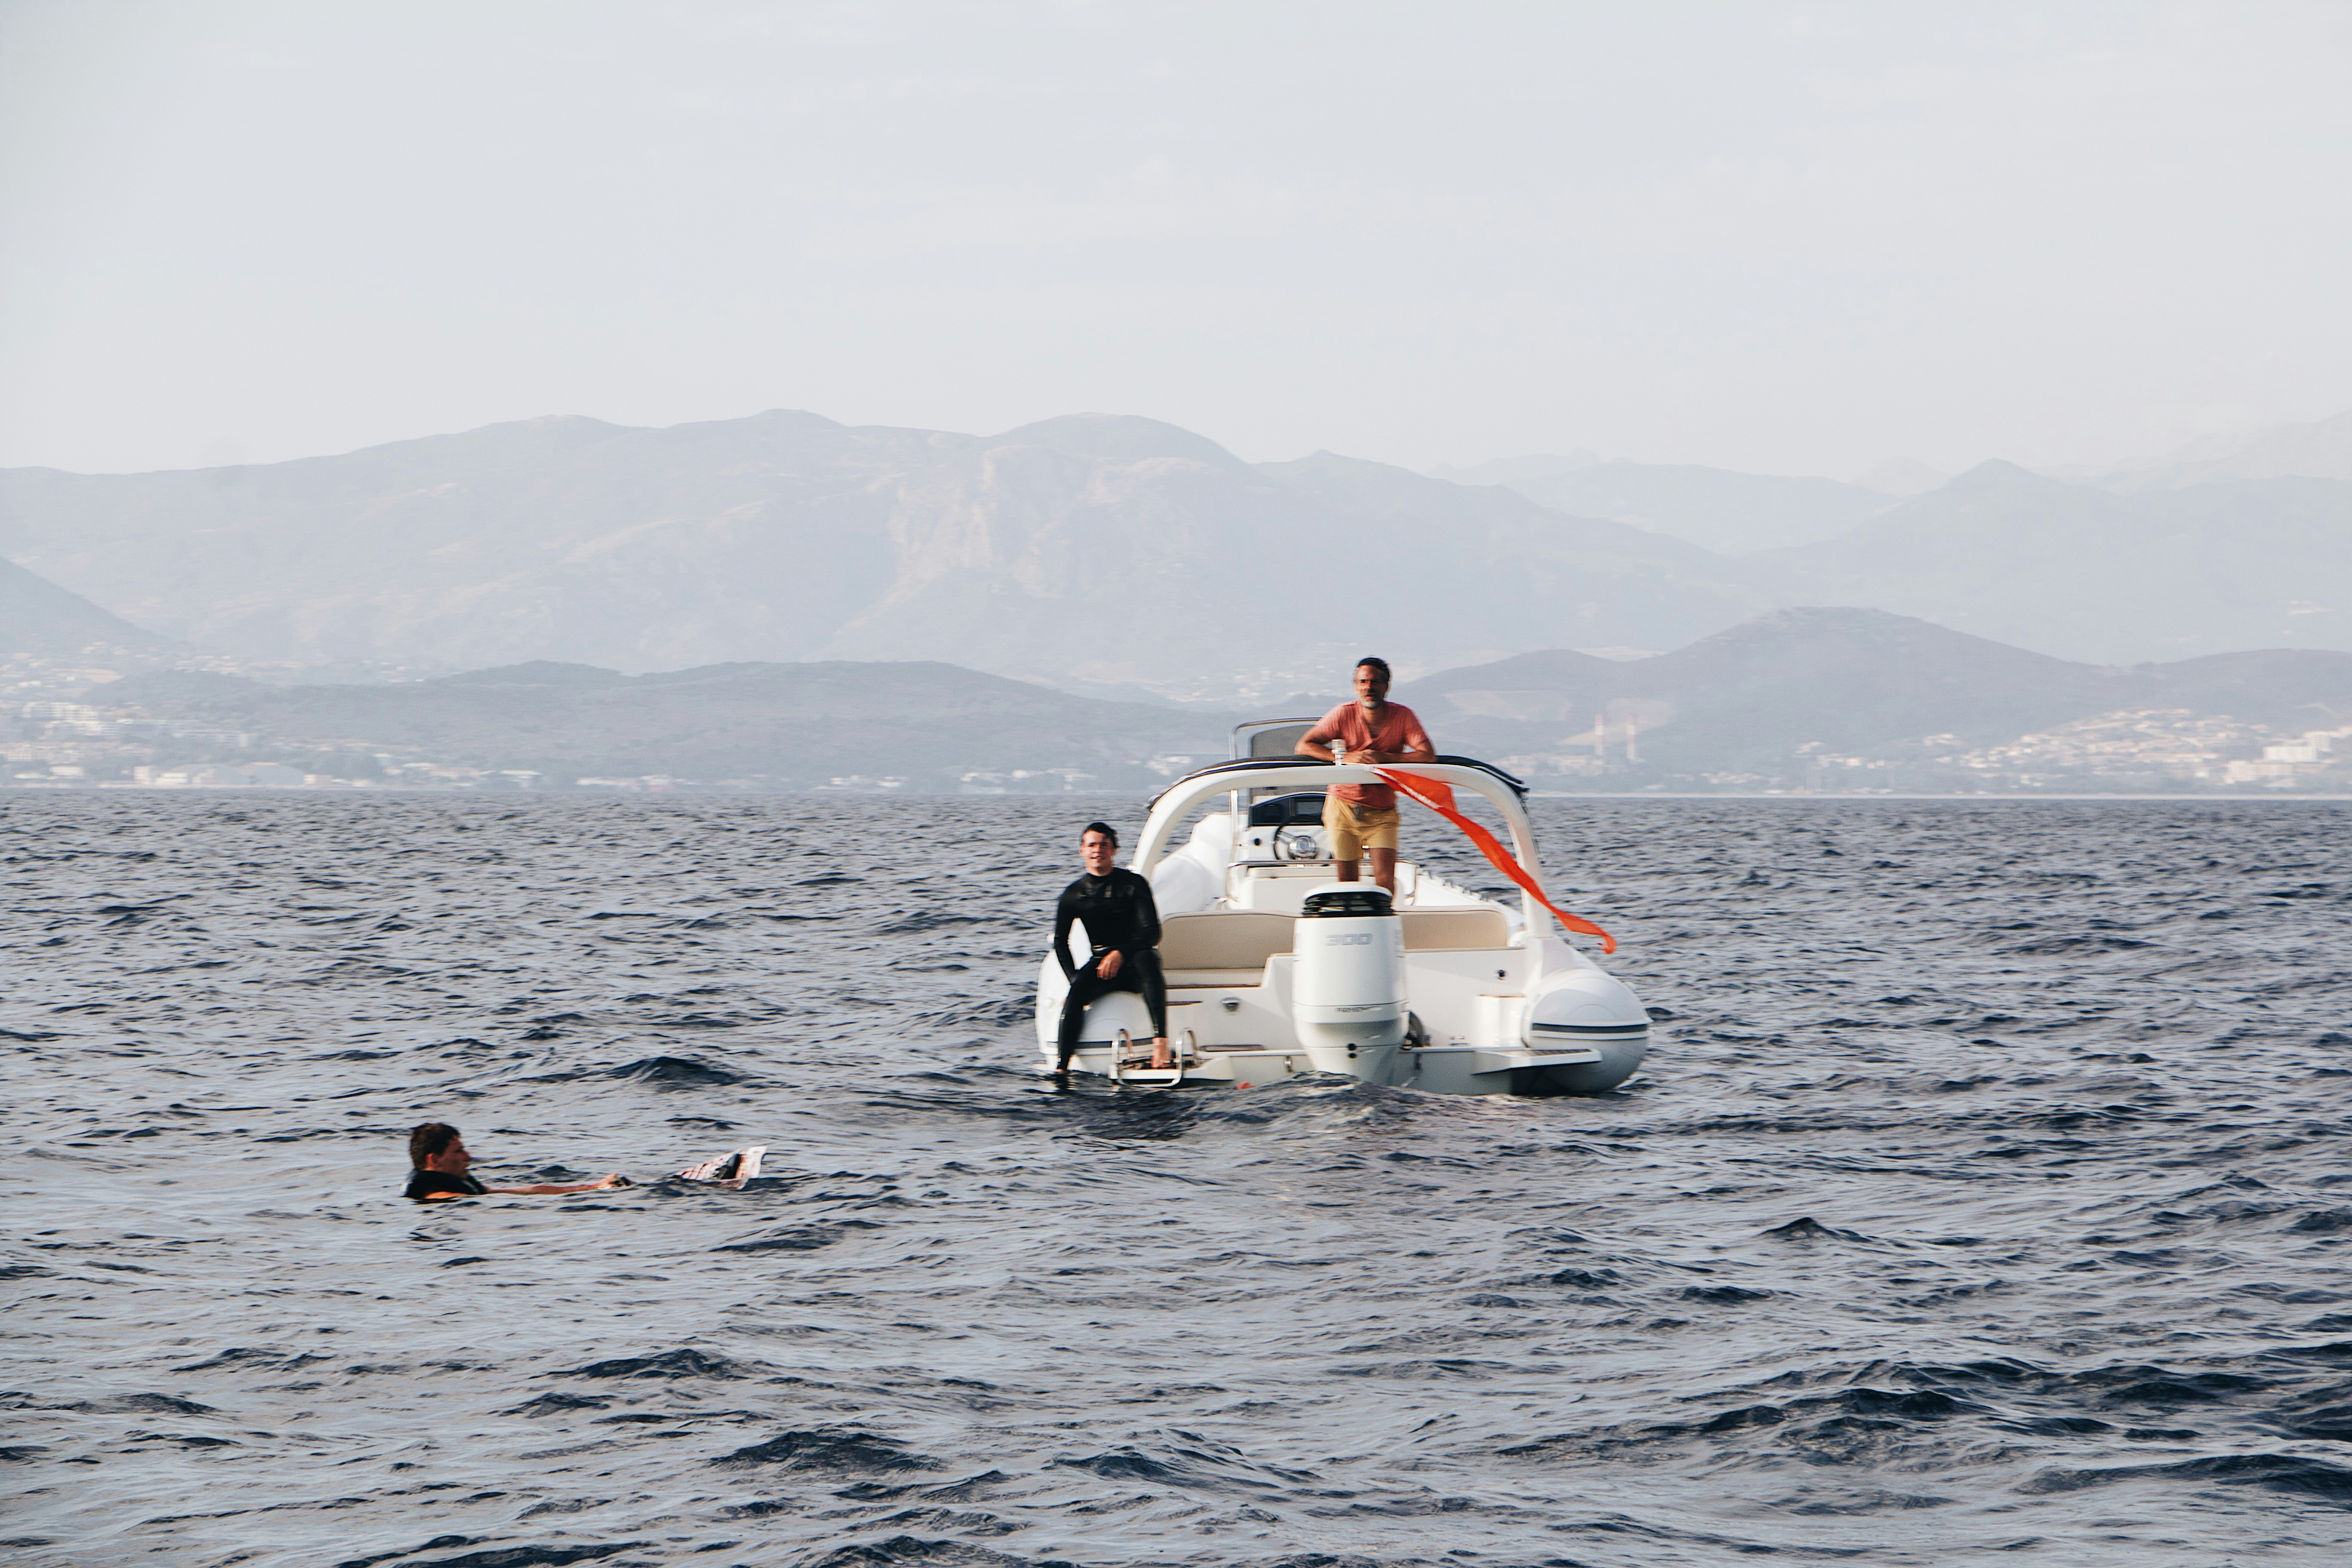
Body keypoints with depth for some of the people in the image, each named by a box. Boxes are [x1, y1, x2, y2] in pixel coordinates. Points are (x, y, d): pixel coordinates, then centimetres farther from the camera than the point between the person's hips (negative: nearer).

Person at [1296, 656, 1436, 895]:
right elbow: (1304, 746, -9)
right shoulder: (1345, 714, -7)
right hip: (1343, 807, 0)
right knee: (1346, 882, 2)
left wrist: (1383, 757, -24)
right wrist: (1344, 757, -23)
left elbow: (1428, 756, -16)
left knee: (1385, 879, -15)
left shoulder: (1403, 716, -7)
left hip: (1382, 813, 0)